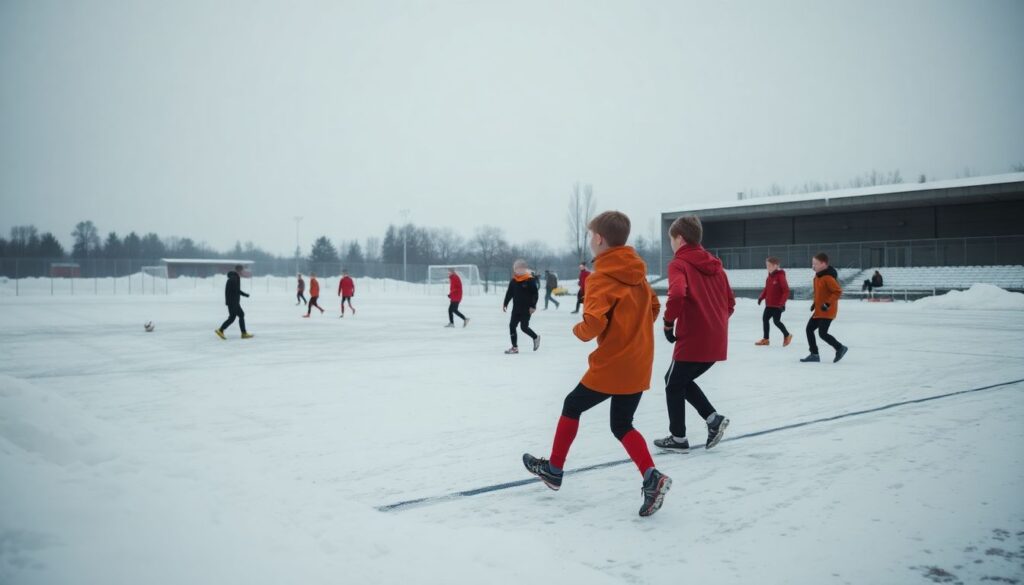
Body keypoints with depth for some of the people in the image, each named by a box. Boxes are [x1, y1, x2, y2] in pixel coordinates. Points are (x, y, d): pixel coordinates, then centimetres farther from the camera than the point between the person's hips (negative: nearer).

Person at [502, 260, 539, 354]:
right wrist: (505, 304, 9)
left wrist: (533, 306, -15)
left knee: (524, 327, -8)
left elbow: (535, 294, -10)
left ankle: (536, 337, 21)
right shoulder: (513, 281, 6)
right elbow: (509, 293, 14)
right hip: (516, 309, 6)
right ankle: (514, 347, 9)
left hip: (527, 309, -6)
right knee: (512, 326, 0)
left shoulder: (530, 280, -11)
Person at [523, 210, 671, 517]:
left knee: (572, 407, 15)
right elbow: (653, 309, 19)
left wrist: (579, 330, -3)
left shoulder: (601, 277, -15)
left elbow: (594, 323, -24)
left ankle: (554, 469, 29)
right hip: (639, 364, 7)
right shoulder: (637, 272, 8)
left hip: (611, 364, -7)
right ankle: (652, 476, -7)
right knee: (622, 425, 15)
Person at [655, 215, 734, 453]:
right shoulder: (714, 265, 14)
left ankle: (678, 438, 19)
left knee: (673, 384, 13)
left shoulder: (679, 263, -8)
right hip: (716, 341, 7)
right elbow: (730, 302, 16)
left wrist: (668, 323, -14)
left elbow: (677, 295, -27)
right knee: (683, 380, 24)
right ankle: (713, 418, 12)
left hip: (693, 340, -7)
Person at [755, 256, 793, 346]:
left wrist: (782, 303, -22)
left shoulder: (780, 276, -17)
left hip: (778, 305, -8)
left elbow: (786, 291, -19)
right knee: (765, 318, 8)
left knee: (776, 321, -3)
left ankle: (787, 336, 20)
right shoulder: (769, 276, 8)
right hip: (769, 304, 8)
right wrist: (761, 297, 6)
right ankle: (765, 339, 18)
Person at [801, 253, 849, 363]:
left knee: (822, 333, -10)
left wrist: (828, 304, -26)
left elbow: (838, 292, -24)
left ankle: (840, 348, 9)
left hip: (827, 311, -10)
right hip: (818, 310, 10)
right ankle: (814, 354, 13)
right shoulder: (818, 276, 10)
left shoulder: (828, 277, -20)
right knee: (809, 329, 7)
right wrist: (815, 303, 17)